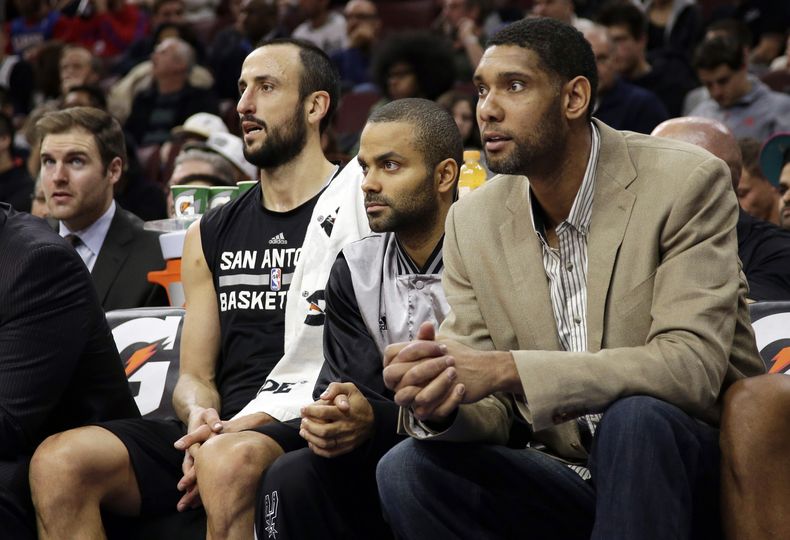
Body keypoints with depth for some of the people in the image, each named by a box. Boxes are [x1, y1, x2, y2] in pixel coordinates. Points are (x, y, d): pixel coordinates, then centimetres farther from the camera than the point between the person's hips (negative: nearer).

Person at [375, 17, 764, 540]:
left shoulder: (688, 184, -12)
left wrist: (509, 370, -31)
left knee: (636, 417, -35)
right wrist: (437, 405, -25)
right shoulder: (472, 221, 3)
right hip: (564, 473, 4)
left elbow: (692, 367, -23)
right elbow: (489, 411, 1)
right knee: (407, 470, -21)